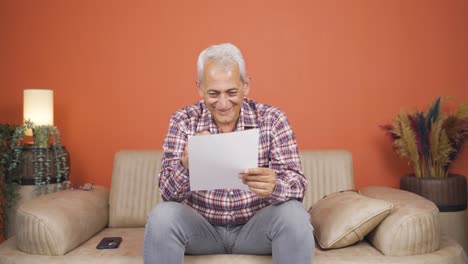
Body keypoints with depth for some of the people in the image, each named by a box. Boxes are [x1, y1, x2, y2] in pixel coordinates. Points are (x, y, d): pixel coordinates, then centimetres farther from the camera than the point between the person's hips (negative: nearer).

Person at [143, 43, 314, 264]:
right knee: (162, 217, -27)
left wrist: (274, 186, -40)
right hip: (201, 226, 1)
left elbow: (296, 183, -15)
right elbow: (167, 192, -13)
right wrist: (185, 165, -37)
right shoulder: (183, 121, -8)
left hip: (256, 226, 0)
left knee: (294, 215, -28)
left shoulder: (272, 119, -10)